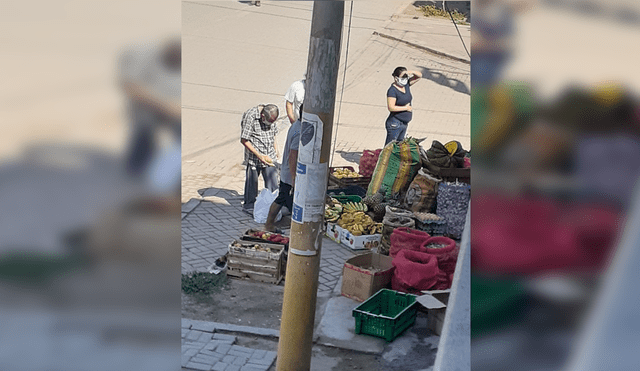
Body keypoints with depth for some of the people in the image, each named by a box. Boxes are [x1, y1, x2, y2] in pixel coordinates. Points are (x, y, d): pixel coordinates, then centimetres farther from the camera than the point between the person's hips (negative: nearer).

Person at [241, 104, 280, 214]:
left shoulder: (271, 116, 1)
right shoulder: (250, 116, -19)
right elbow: (244, 140, -16)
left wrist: (275, 148, 13)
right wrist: (259, 155, -19)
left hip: (269, 155, 5)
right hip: (254, 156, -5)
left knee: (272, 181, 2)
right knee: (252, 180, 8)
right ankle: (249, 205, 26)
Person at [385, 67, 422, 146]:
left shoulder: (406, 84, 4)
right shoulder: (392, 90, -19)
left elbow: (419, 76, 11)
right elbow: (391, 107, -27)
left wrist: (411, 72, -11)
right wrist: (406, 108, -17)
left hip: (404, 123, 9)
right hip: (395, 124, -9)